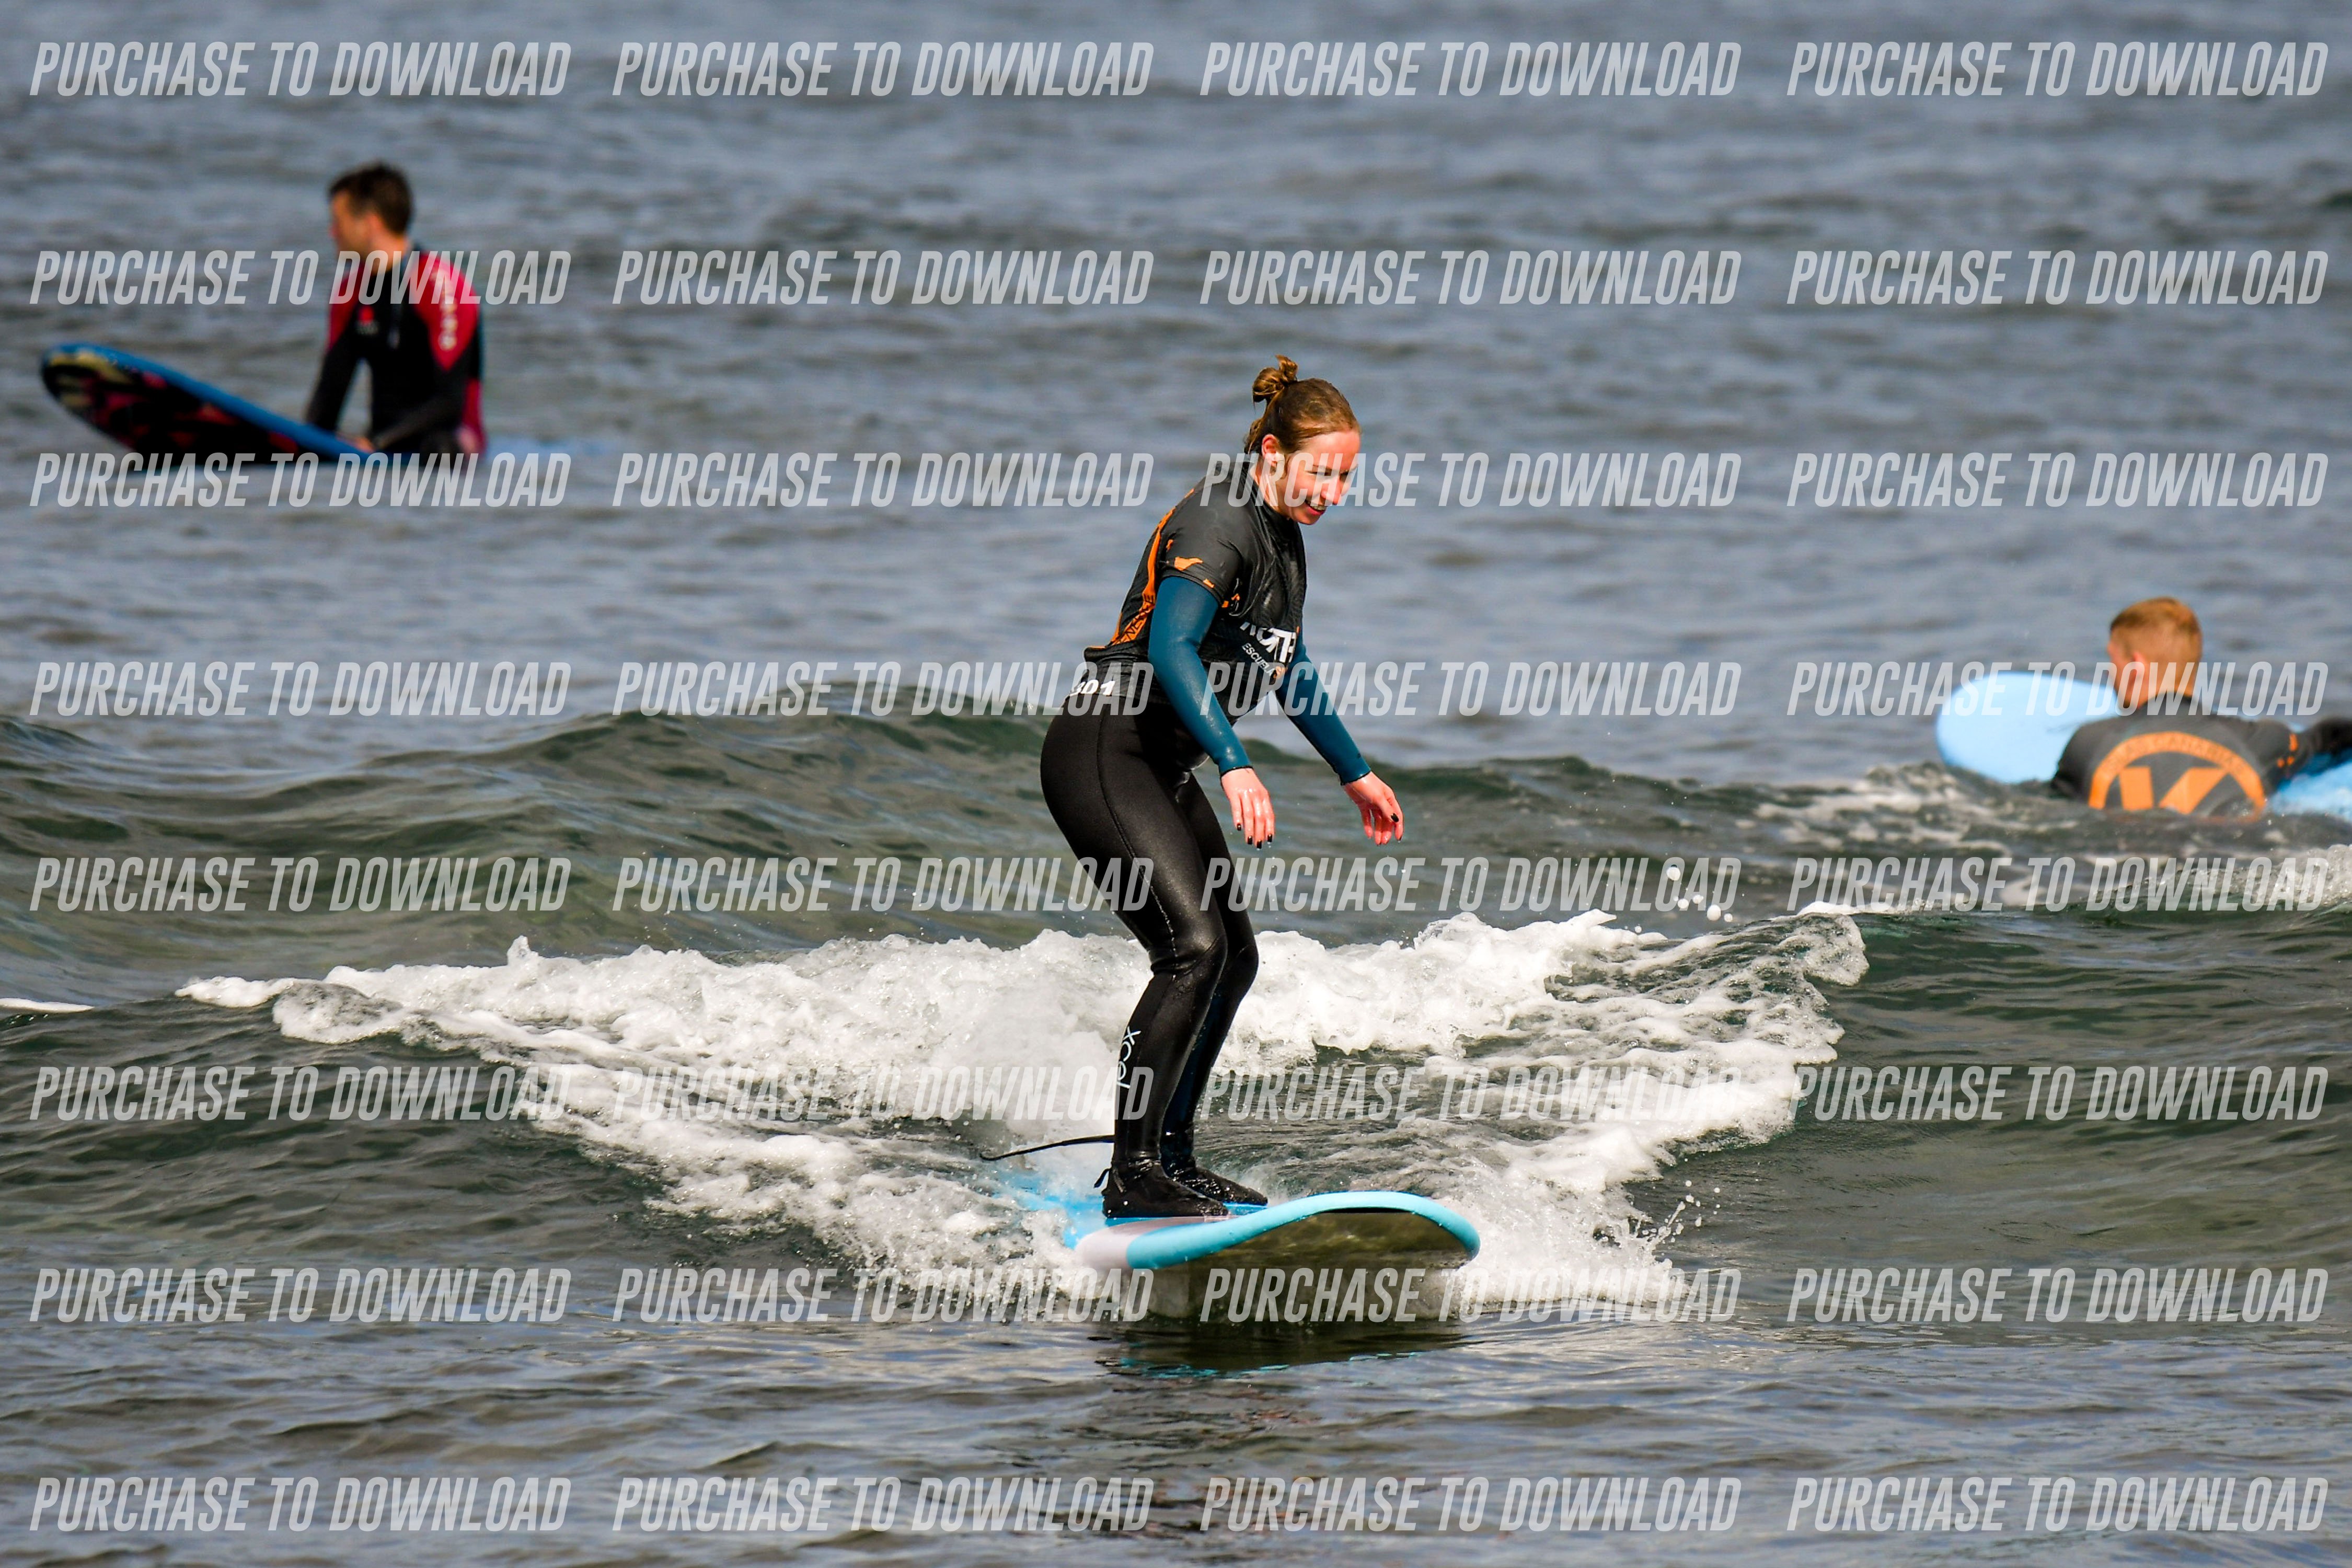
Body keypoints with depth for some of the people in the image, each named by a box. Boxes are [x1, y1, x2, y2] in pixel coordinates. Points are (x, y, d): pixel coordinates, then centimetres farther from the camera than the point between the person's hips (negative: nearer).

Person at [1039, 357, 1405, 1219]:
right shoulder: (1218, 525, -17)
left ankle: (1168, 1156, 21)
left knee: (1233, 957, 11)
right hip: (1100, 753, -10)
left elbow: (1286, 669, 29)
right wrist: (1235, 763, -41)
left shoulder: (1282, 536, 14)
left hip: (1162, 768, 10)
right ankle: (1132, 1176, -21)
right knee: (1193, 943, -21)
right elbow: (1171, 648, -31)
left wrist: (1354, 773, 35)